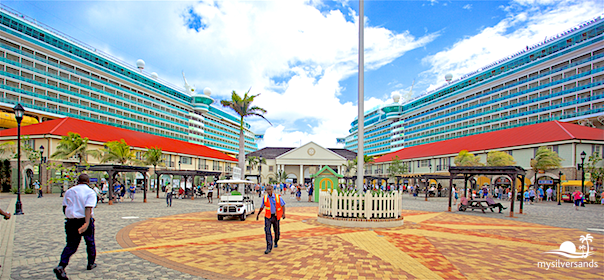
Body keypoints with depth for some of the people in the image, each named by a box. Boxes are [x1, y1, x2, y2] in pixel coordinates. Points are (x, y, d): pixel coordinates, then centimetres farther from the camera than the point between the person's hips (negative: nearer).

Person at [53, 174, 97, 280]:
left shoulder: (69, 191, 9)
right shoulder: (90, 192, -6)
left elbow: (64, 207, 9)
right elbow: (88, 208, -20)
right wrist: (87, 223, -27)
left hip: (71, 222, 3)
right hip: (85, 221, -3)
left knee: (71, 245, 6)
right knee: (90, 243, 16)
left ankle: (61, 266, -14)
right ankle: (91, 263, 29)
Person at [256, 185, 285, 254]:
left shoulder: (278, 197, -8)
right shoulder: (265, 197, -3)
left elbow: (283, 205, -3)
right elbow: (262, 207, 11)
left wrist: (283, 213, -17)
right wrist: (258, 214, 16)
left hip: (276, 216, 0)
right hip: (268, 216, 0)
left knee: (276, 230, 14)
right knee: (267, 231, -13)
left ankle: (276, 242, 44)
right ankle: (269, 247, -11)